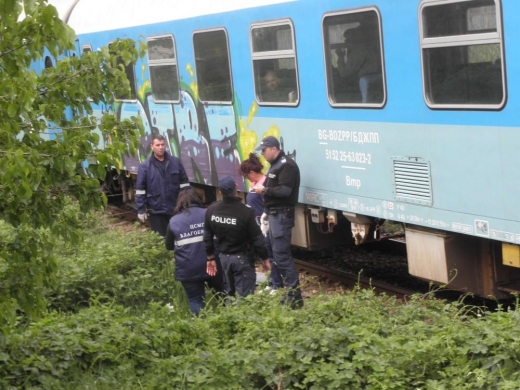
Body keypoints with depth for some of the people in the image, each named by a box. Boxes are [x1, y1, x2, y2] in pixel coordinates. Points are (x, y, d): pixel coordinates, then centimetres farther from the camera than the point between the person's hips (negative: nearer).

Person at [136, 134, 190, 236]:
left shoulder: (175, 162, 1)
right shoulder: (145, 166, -6)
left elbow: (184, 183, 5)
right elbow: (140, 190, -4)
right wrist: (141, 210, -7)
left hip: (176, 209, 2)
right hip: (156, 210, -2)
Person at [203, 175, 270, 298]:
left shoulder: (211, 210, -5)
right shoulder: (245, 211, -21)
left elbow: (207, 237, 5)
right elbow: (257, 238, -14)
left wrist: (210, 258, 16)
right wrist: (265, 258, -1)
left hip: (224, 257, 6)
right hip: (242, 258, -6)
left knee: (230, 293, 19)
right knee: (244, 295, 0)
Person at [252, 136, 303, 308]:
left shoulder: (286, 165, -15)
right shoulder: (276, 165, 17)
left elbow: (284, 190, -24)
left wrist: (264, 190, -15)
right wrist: (266, 211, 18)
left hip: (282, 215, -11)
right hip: (275, 215, 11)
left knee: (282, 255, -13)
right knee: (278, 253, 12)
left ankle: (294, 294, -12)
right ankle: (289, 289, 17)